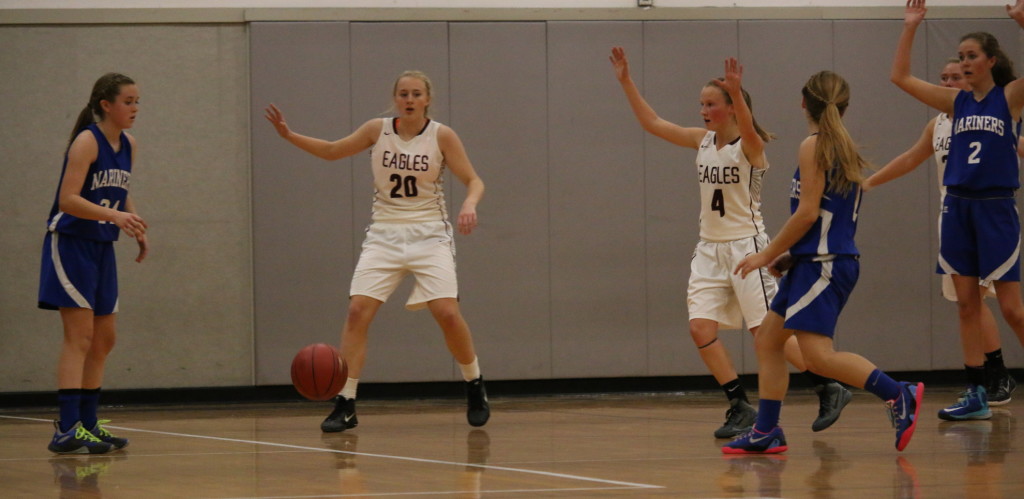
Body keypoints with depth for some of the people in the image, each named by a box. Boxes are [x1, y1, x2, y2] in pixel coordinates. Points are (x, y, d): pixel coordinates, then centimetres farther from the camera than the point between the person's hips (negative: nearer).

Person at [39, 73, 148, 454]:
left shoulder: (128, 145, 8)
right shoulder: (87, 142, -16)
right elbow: (69, 199, -25)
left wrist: (137, 226, 6)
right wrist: (116, 215, -35)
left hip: (102, 248, 9)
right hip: (70, 244, -8)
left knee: (105, 339, 11)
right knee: (80, 334, -14)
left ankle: (88, 423, 21)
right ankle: (67, 430, -18)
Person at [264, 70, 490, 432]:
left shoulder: (441, 136, -5)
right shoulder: (378, 130, 1)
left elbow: (473, 180, -3)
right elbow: (332, 151, 14)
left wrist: (470, 204, -25)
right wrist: (289, 136, 2)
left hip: (429, 236, -2)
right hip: (385, 236, 2)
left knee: (447, 313, -15)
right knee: (358, 310, -13)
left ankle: (475, 387, 11)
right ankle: (345, 405, -8)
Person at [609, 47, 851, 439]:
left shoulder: (750, 146, -12)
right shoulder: (702, 141, 7)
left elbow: (747, 129, -37)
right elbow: (651, 123, 8)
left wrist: (736, 91, -54)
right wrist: (626, 81, -1)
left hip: (746, 245, -7)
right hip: (711, 248, 7)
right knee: (701, 328, -6)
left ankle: (828, 390, 8)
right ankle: (740, 408, 2)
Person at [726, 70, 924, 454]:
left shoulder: (814, 146, -10)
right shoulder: (845, 150, 16)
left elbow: (808, 211, -16)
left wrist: (768, 255, -8)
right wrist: (784, 255, 21)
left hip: (823, 263, -10)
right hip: (812, 263, 10)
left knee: (818, 354, -17)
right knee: (767, 340, 12)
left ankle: (898, 396, -20)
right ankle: (765, 433, 13)